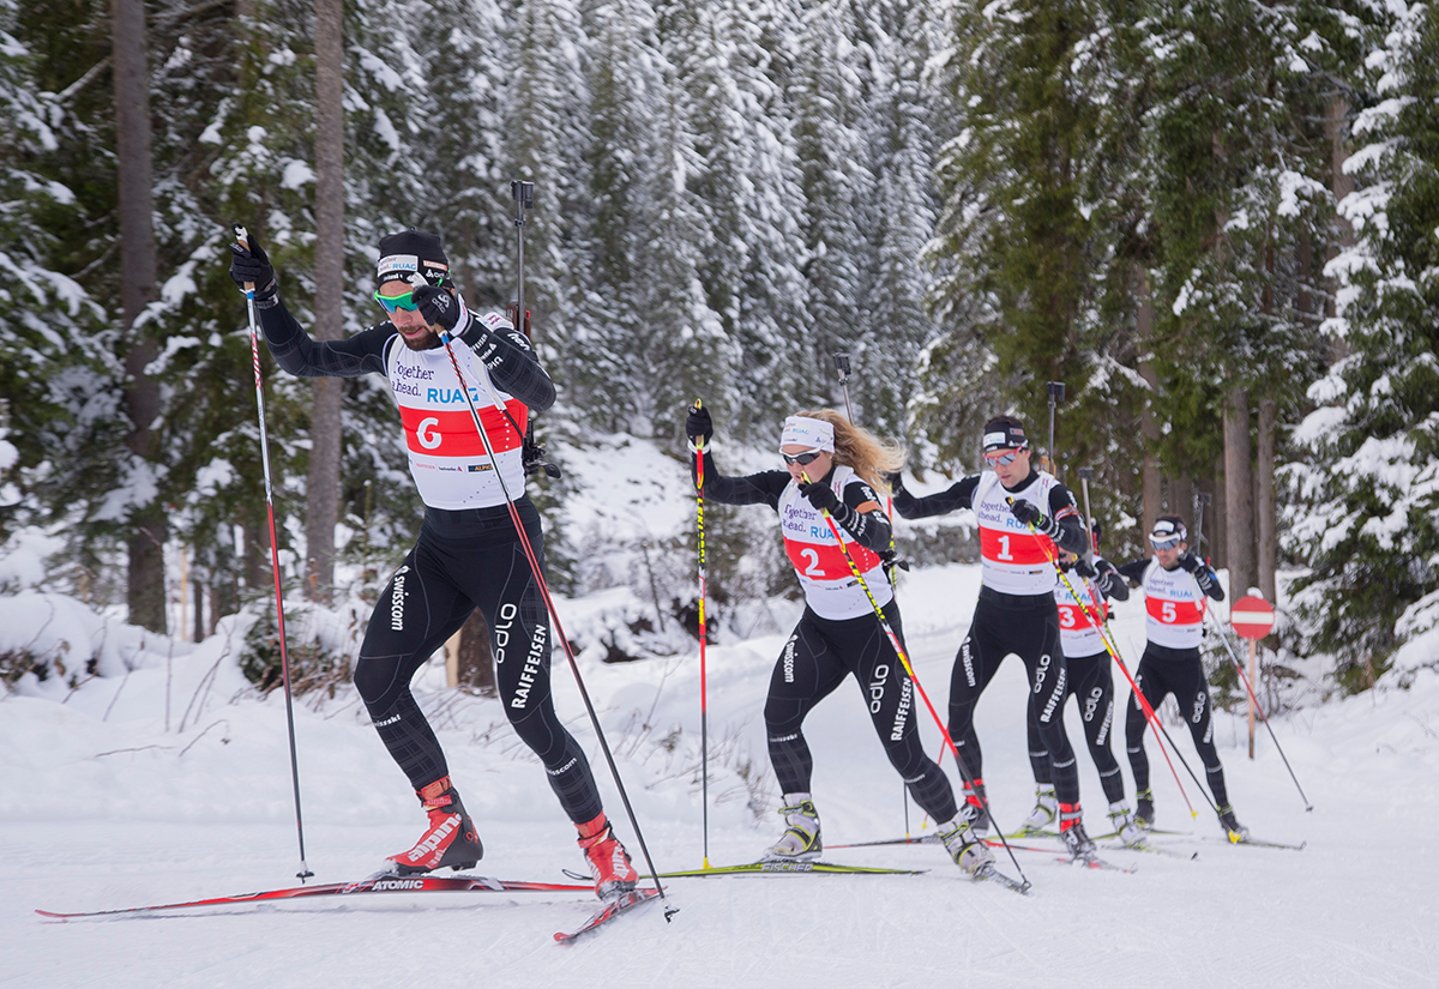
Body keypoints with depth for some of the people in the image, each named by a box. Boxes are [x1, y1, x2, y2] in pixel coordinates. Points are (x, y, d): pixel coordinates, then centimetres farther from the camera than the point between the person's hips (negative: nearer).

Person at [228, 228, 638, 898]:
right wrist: (263, 295, -6)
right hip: (438, 542, 7)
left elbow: (540, 396, -37)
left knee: (528, 713, -9)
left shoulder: (489, 340, -17)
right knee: (376, 676, -7)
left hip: (506, 544, -7)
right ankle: (449, 825, 4)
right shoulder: (392, 347, 2)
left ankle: (605, 849, 7)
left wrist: (466, 328, -46)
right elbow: (302, 359, 9)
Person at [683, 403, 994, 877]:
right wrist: (701, 446, -19)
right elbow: (717, 490, -2)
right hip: (819, 625, 5)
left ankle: (958, 833, 13)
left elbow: (880, 538, -40)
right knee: (779, 716, -17)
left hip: (872, 628, -5)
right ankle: (802, 829, -5)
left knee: (902, 750, -6)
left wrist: (835, 508, -56)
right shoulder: (782, 488, -4)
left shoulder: (853, 489, -21)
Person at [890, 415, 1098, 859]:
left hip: (1037, 617, -5)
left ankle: (1071, 821, 1)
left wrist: (1041, 521, -48)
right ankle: (974, 803, 14)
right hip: (990, 611, 5)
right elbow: (917, 509, 2)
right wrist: (897, 492, -19)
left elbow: (1078, 541, -30)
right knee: (957, 709, -3)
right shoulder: (980, 487, 0)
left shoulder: (1050, 493, -13)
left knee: (1047, 722, -8)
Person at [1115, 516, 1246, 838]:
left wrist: (1196, 566, -43)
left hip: (1188, 665, -3)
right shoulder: (1147, 569, -2)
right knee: (1132, 729, -12)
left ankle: (1225, 812, 15)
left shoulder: (1196, 572, -12)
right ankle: (1144, 803, 2)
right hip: (1153, 659, 3)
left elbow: (1218, 594, -30)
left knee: (1204, 745, 0)